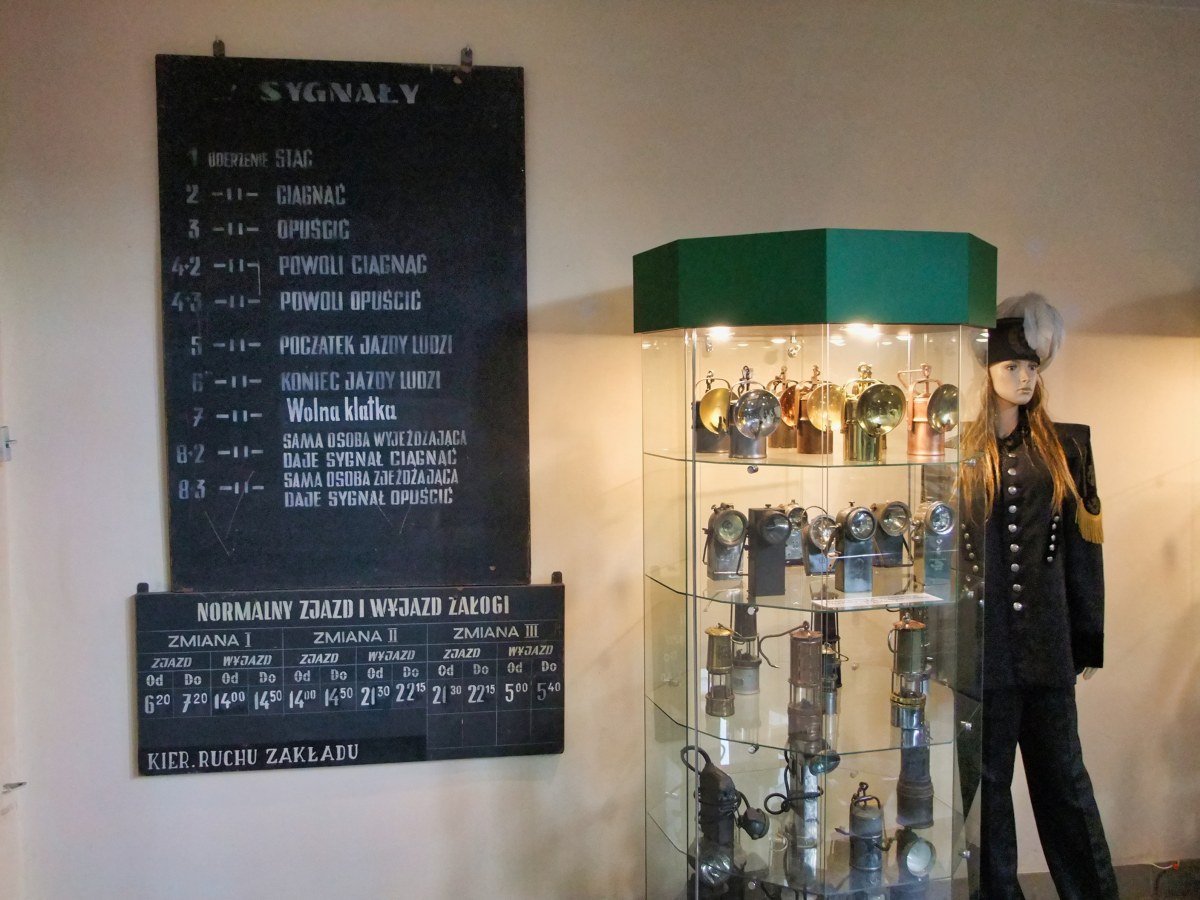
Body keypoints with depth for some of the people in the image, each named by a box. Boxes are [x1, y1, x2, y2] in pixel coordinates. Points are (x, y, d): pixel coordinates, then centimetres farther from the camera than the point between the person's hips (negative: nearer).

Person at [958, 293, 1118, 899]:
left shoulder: (1063, 448, 6)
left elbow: (1082, 546, 7)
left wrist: (1089, 638, 5)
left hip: (1046, 639, 2)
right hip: (980, 641, -2)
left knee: (1062, 775, 11)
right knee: (987, 779, 9)